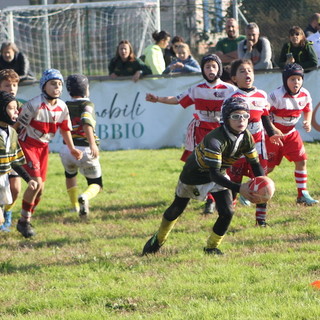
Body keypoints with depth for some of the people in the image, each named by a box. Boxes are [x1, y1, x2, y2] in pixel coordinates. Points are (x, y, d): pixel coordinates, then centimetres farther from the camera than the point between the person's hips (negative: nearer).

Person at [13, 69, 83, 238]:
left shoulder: (62, 107, -1)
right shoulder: (34, 105, -22)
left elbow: (65, 129, 12)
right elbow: (18, 124, -16)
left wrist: (72, 149, 5)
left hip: (43, 147, 7)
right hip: (27, 145, -7)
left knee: (40, 189, 7)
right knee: (36, 183, -18)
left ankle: (26, 220, 23)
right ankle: (24, 221, -4)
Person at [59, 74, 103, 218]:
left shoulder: (65, 106, 8)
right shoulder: (87, 105, -5)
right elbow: (86, 121, -24)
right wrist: (93, 143, -32)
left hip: (67, 150, 4)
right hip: (86, 150, -4)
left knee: (70, 174, 37)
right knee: (96, 184, 12)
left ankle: (75, 206, 37)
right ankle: (84, 197, -22)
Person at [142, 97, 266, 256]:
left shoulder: (246, 137, -20)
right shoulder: (215, 140, -41)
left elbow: (255, 164, -11)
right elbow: (214, 174, -44)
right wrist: (238, 188, -55)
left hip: (218, 175, 5)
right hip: (194, 173, -5)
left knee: (227, 212, -12)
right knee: (176, 209, 15)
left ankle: (212, 247, 14)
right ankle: (158, 240, 42)